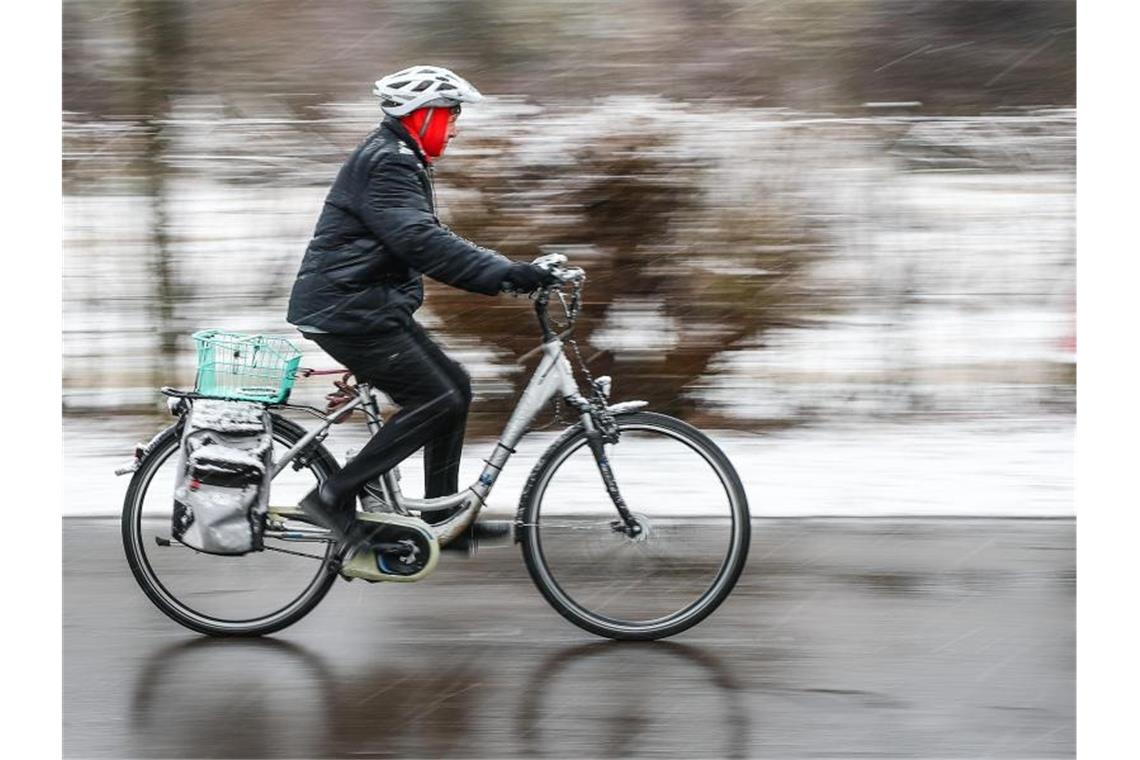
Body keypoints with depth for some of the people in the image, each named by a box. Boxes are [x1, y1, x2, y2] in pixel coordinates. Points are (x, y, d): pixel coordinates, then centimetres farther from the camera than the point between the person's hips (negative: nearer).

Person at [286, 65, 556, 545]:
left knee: (455, 386, 11)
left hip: (369, 306, 11)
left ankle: (443, 519, 15)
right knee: (437, 401, -12)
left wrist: (504, 274, 13)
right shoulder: (387, 163, -16)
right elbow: (422, 242, -28)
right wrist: (503, 273, -32)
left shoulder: (396, 160, 19)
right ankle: (335, 497, -10)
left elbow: (424, 241, 22)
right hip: (347, 311, -11)